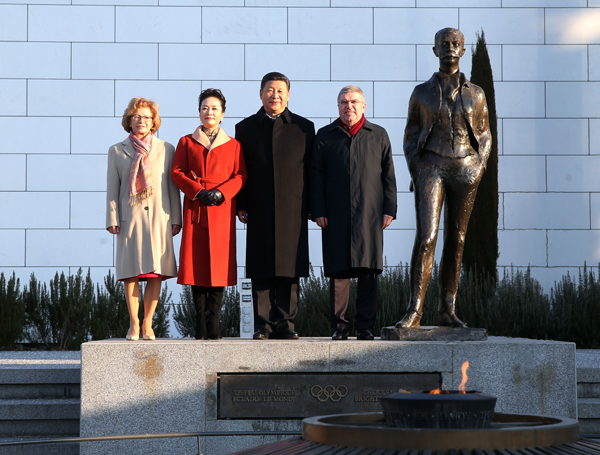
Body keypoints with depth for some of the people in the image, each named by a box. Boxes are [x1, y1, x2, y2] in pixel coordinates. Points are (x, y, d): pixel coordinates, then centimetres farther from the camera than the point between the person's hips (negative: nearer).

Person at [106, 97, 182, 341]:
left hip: (159, 218, 1)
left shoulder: (166, 149, 11)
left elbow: (172, 186, 9)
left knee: (156, 271, -1)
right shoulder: (117, 151, 10)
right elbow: (112, 188, 8)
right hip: (130, 218, -1)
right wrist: (112, 218, -1)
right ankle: (133, 324, 6)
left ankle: (147, 323, 7)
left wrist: (176, 218, 3)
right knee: (131, 271, -2)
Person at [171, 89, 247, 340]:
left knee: (220, 263, -5)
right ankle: (200, 324, 1)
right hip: (195, 209, 0)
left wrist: (221, 192, -11)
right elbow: (177, 173, 6)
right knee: (196, 263, -3)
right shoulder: (186, 142, 13)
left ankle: (213, 323, -1)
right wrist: (198, 191, -9)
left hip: (222, 209, 0)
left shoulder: (233, 145, 12)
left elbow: (240, 175, 6)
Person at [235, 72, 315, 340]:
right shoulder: (245, 128, 11)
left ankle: (285, 324, 6)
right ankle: (263, 325, 6)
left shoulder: (304, 127, 9)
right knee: (261, 271, 0)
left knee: (290, 270, -1)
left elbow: (311, 170, 8)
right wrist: (240, 205, 3)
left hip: (293, 211, 0)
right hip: (259, 212, 1)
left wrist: (313, 206, 2)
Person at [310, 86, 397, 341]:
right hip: (336, 216, 0)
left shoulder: (378, 135, 12)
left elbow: (388, 175, 10)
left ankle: (365, 326, 6)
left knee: (369, 271, -1)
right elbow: (316, 176, 8)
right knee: (338, 271, -1)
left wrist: (389, 210, 2)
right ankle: (339, 326, 6)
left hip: (369, 215, 0)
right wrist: (318, 211, -1)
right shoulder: (325, 136, 11)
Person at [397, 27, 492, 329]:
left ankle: (447, 311, 9)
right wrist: (415, 172, -3)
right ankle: (414, 311, -16)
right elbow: (410, 136, 10)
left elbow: (484, 135, 14)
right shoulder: (421, 93, 6)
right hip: (431, 168, -2)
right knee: (426, 237, -15)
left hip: (465, 169, 2)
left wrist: (479, 169, 0)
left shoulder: (476, 94, 10)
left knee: (456, 240, 3)